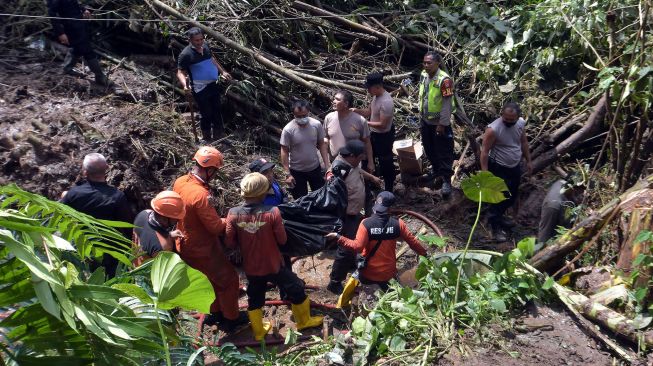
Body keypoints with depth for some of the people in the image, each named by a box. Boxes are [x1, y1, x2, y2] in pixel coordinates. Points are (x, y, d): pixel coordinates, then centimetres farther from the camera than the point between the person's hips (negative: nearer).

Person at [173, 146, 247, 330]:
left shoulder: (180, 182, -7)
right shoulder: (200, 195, -34)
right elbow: (216, 227, -26)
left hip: (187, 244, 9)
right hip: (201, 249, -8)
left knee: (215, 277, 28)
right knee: (229, 279, 12)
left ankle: (216, 313, 44)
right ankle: (231, 318, 29)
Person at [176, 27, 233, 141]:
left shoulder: (205, 46, 2)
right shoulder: (186, 54, -19)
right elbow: (180, 72, -18)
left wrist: (222, 71, 24)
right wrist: (185, 85, -36)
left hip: (213, 85, 7)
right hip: (200, 89, -7)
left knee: (216, 111, 19)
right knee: (206, 114, 3)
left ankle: (218, 136, 38)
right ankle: (207, 139, 23)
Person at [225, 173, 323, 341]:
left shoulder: (233, 214, -15)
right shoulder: (272, 212, -23)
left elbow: (230, 242, -7)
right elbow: (282, 239, -14)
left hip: (251, 268, 3)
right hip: (273, 265, -3)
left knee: (254, 299, 25)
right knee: (296, 289, 21)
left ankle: (259, 331, 41)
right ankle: (304, 321, 39)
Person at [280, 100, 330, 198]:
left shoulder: (317, 125, -13)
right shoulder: (288, 130, -21)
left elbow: (321, 145, -1)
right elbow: (284, 152, -14)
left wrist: (327, 165, -5)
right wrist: (287, 174, -16)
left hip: (315, 168, 3)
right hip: (297, 171, -3)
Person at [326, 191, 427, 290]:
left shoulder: (366, 223, -18)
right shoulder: (398, 223, -10)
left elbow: (357, 247, -24)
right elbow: (412, 241, -2)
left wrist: (338, 237, -18)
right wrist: (424, 253, 15)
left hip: (369, 273, -1)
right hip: (388, 273, 1)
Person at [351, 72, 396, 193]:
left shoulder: (386, 102, -32)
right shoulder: (376, 96, -2)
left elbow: (383, 124, -30)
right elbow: (369, 111, 9)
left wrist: (365, 123, -26)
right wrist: (357, 110, -9)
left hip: (384, 137, -10)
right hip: (374, 134, 10)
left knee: (385, 163, 8)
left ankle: (388, 190, 27)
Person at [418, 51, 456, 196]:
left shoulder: (444, 80, -23)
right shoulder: (423, 75, -1)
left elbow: (447, 104, -20)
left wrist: (442, 124, -19)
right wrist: (421, 116, 14)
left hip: (439, 123, -7)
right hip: (426, 121, 7)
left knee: (444, 152, 3)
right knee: (429, 149, 21)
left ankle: (446, 180, 13)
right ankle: (436, 170, 42)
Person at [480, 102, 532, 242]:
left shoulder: (521, 123, -6)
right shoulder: (493, 129, -26)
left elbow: (524, 142, 11)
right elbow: (485, 151, -22)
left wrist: (528, 161, 15)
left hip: (515, 166, 7)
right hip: (499, 168, -7)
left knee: (512, 195, 20)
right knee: (499, 197, -2)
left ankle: (499, 216, 41)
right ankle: (496, 227, 12)